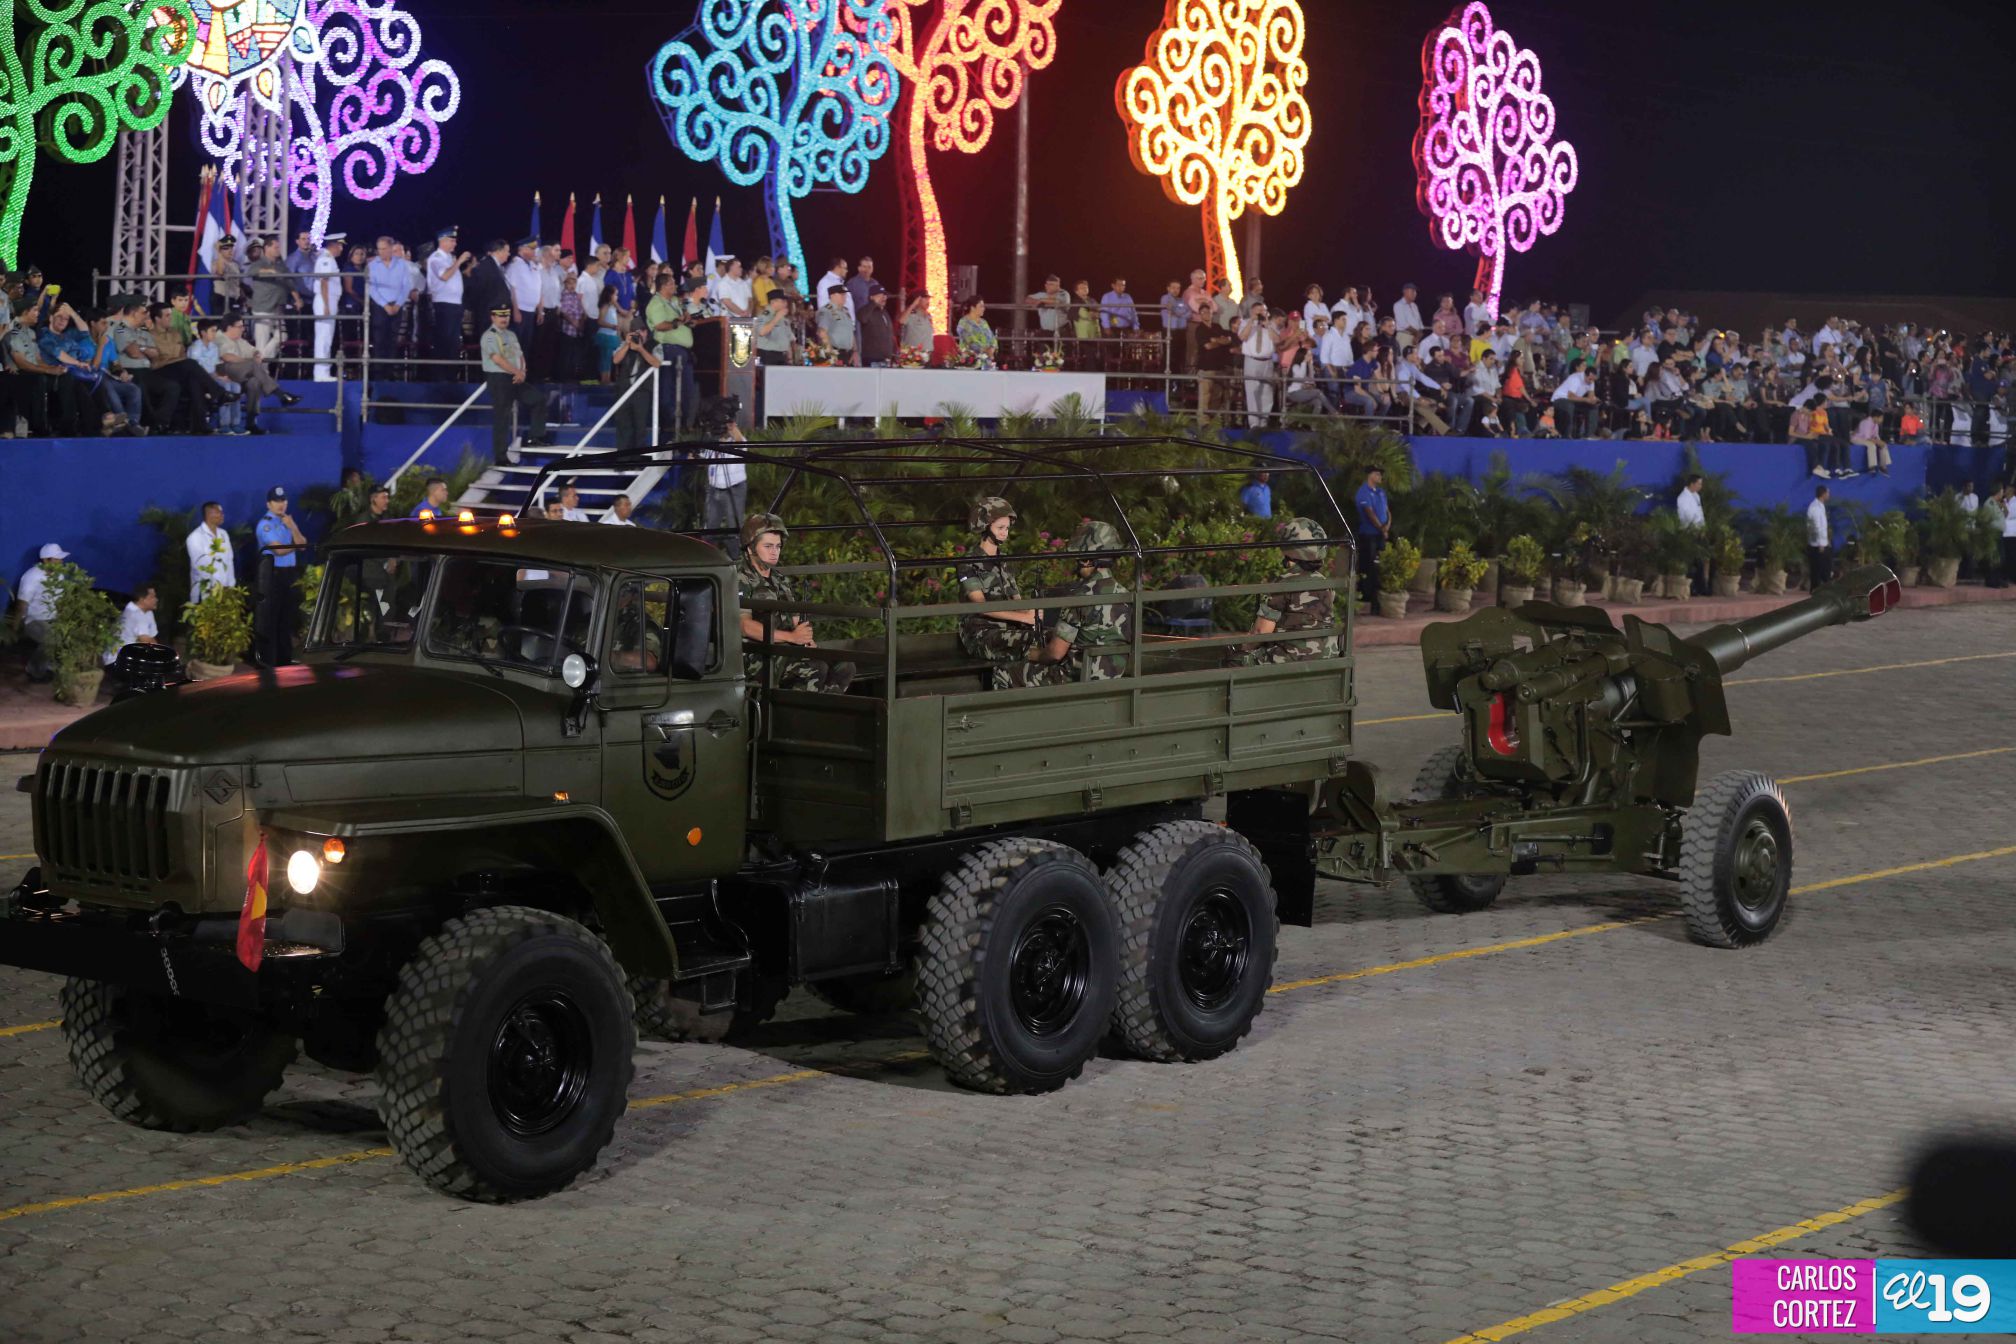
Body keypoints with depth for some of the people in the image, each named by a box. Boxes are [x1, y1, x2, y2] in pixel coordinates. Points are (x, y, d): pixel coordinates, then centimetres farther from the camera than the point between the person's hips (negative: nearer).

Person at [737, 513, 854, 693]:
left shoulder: (781, 581, 23)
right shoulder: (741, 579, -4)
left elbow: (795, 622, 20)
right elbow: (744, 626, -16)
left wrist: (807, 641, -4)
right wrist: (791, 637, -24)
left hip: (785, 653, 8)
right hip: (755, 657, -8)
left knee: (844, 668, -10)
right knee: (815, 668, -29)